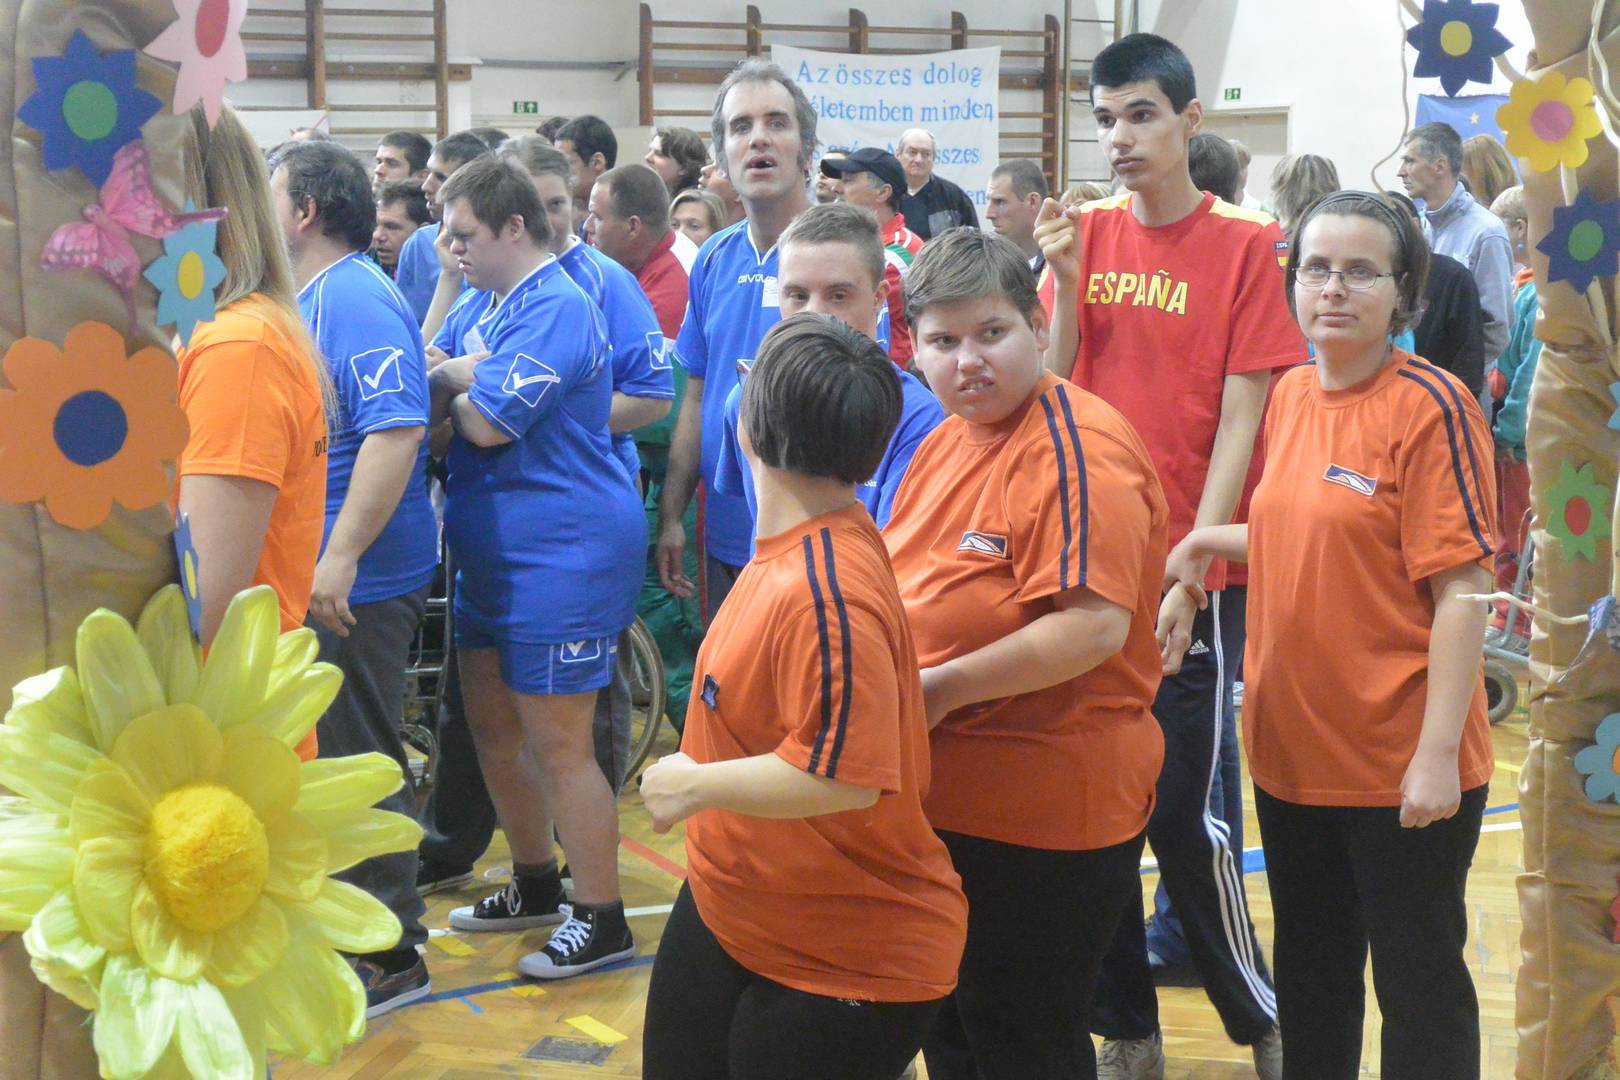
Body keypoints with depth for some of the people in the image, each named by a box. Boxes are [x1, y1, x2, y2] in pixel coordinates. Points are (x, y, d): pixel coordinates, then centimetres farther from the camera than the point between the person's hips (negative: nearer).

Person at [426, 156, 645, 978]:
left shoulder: (555, 310, -19)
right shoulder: (482, 305, 13)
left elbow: (487, 421, -25)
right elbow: (424, 368, 7)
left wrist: (453, 385, -6)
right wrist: (465, 373, -13)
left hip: (564, 557, -10)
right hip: (494, 553, 10)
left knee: (556, 744, -4)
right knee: (492, 726, 18)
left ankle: (602, 920, 9)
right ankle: (536, 885, 35)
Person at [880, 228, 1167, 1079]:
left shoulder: (1076, 449, -20)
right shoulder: (948, 439, 10)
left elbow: (1093, 625, -29)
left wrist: (941, 688, -21)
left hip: (1044, 820, -9)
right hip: (944, 800, 9)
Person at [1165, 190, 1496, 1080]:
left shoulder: (1430, 406, -14)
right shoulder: (1290, 395, 6)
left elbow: (1459, 588, -17)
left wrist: (1438, 752, -20)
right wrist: (1210, 541, 6)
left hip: (1400, 765, -7)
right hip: (1293, 748, 7)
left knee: (1418, 980, 5)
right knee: (1311, 973, 20)